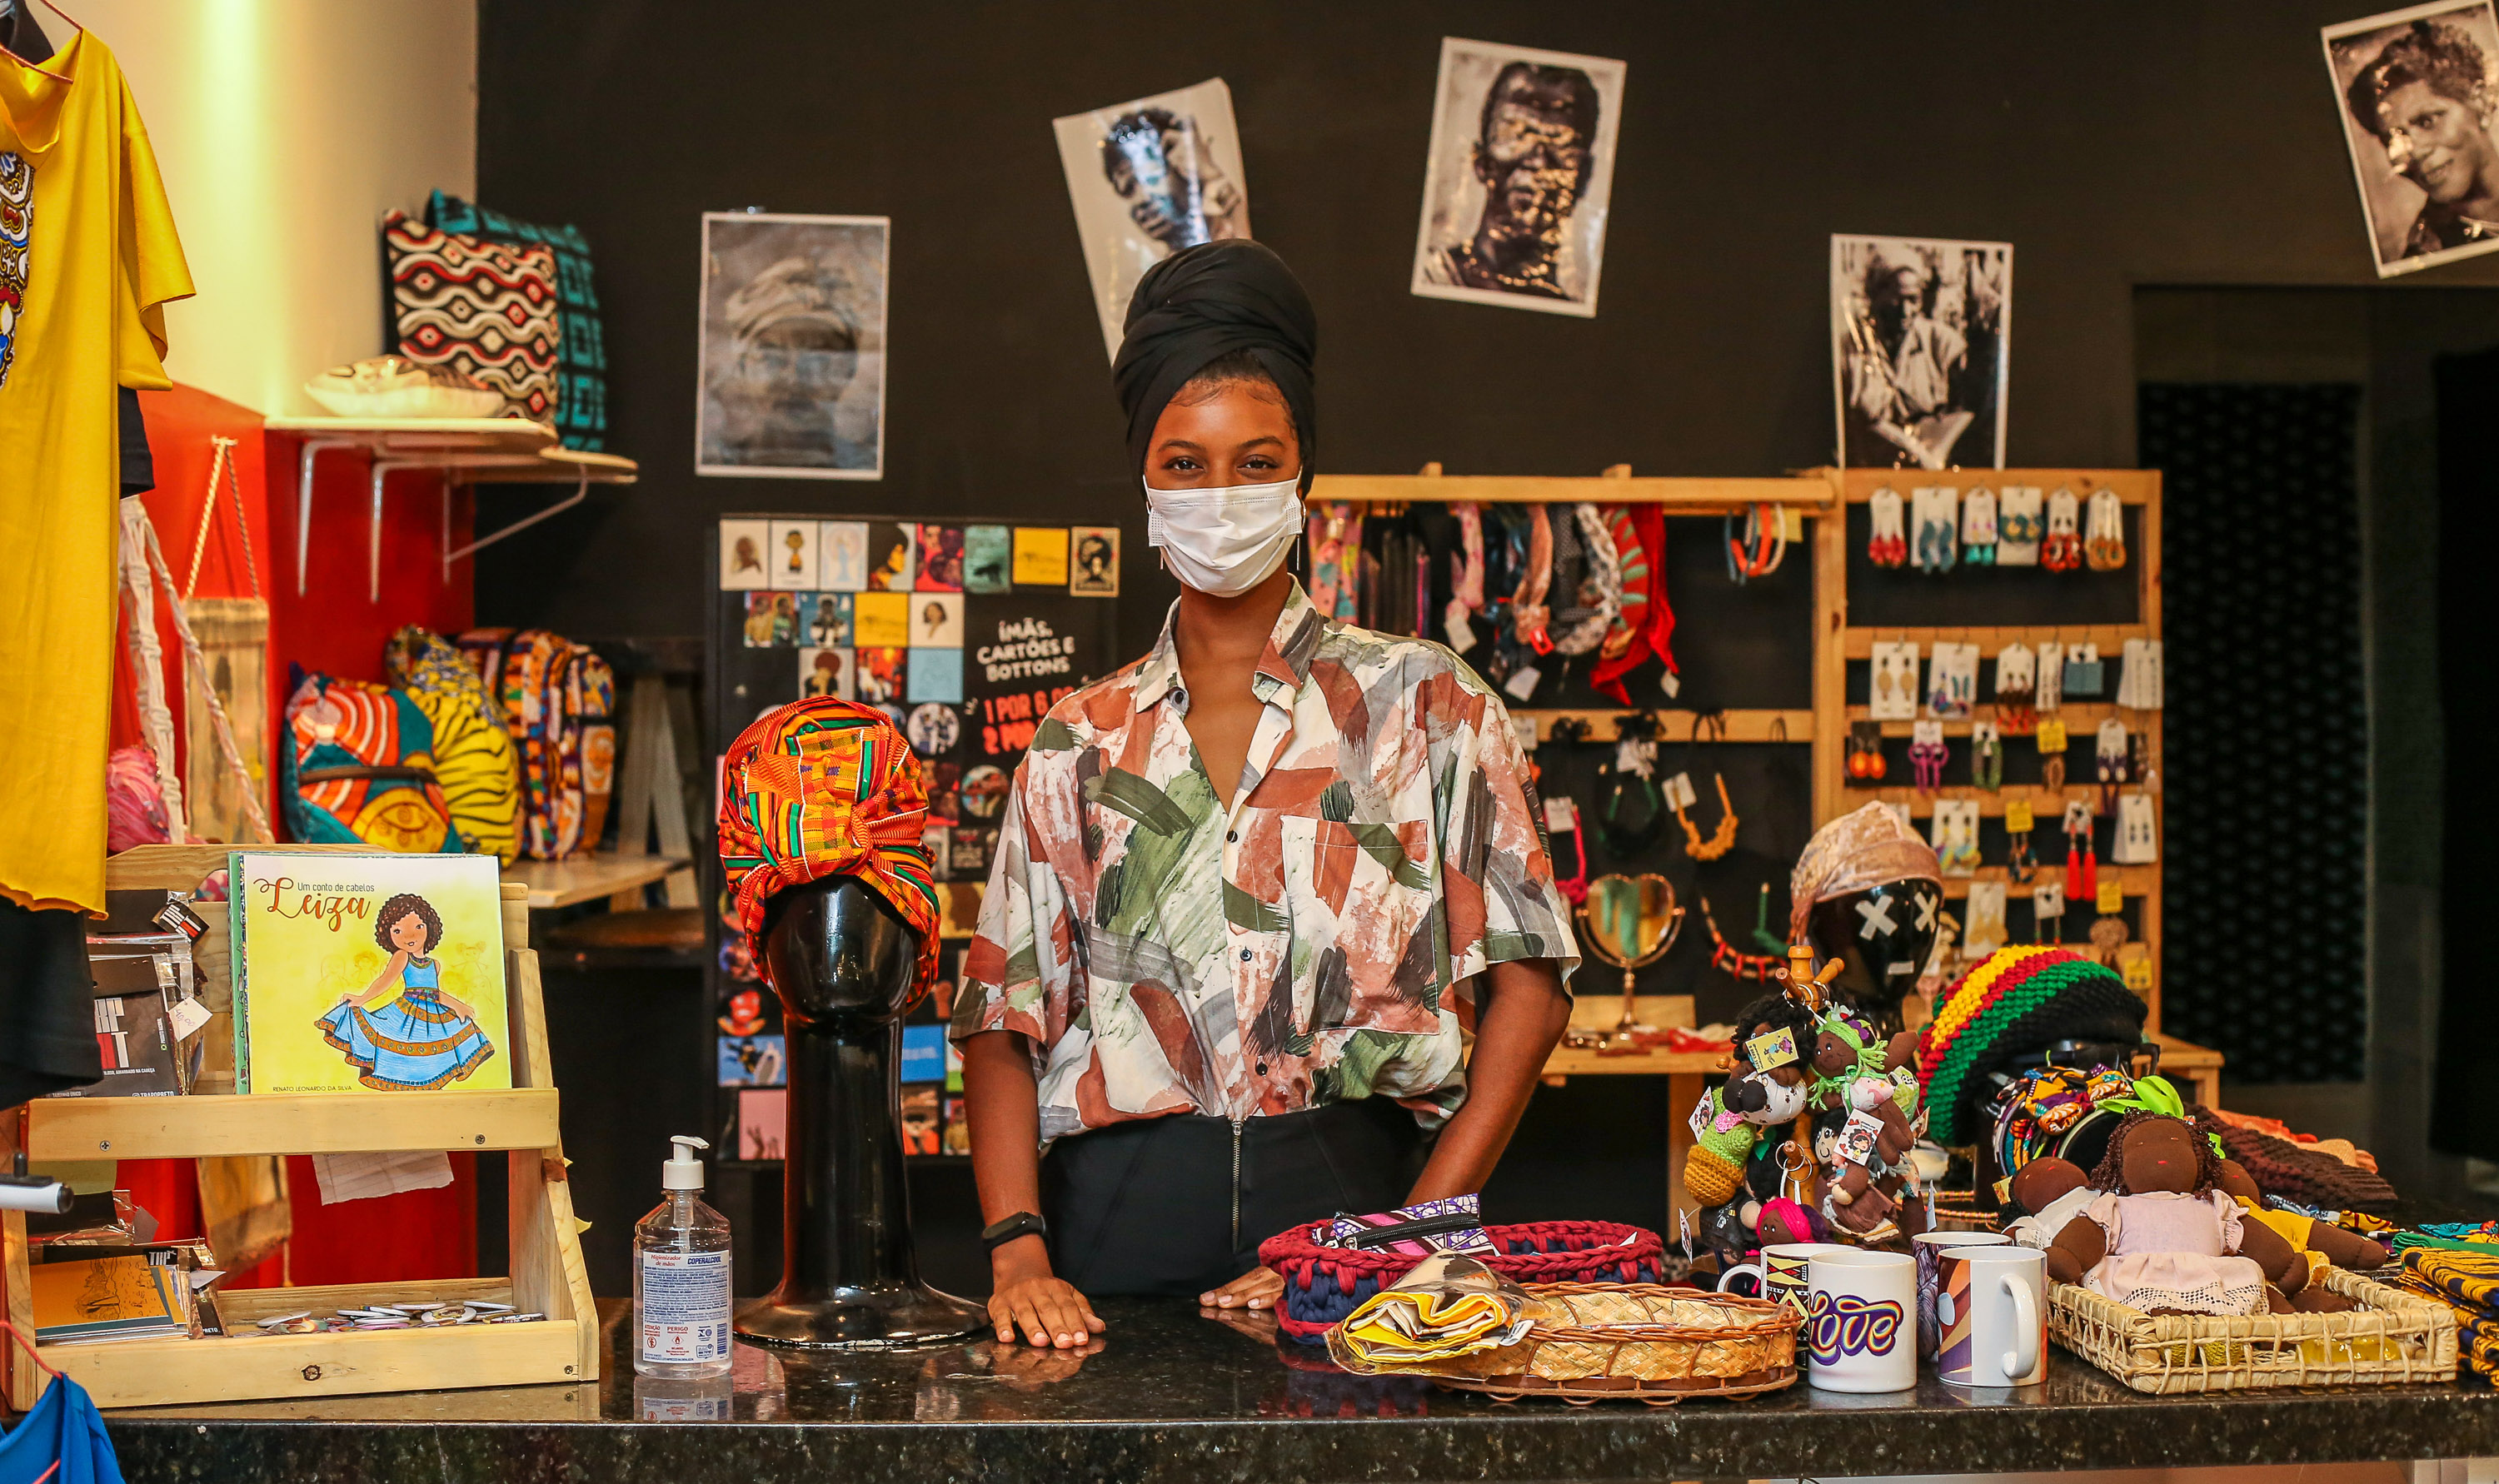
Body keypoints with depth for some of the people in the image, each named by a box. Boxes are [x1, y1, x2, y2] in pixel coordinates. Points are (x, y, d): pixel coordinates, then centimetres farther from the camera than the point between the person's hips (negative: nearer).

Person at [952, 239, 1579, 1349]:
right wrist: (1017, 1251, -4)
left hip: (1353, 1189, -1)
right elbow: (1004, 1015, 11)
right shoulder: (1082, 745, 13)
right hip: (1119, 1226, 1)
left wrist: (1410, 1244, -7)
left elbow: (1526, 986, 2)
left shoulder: (1424, 705, 6)